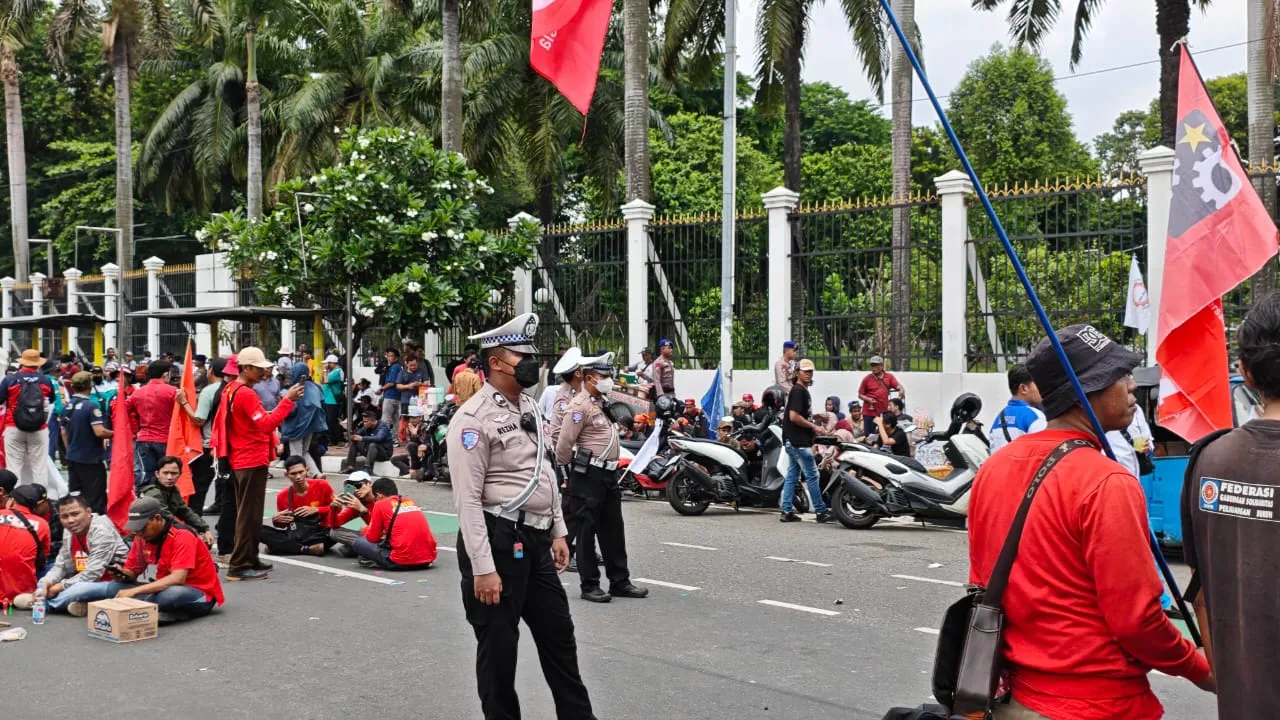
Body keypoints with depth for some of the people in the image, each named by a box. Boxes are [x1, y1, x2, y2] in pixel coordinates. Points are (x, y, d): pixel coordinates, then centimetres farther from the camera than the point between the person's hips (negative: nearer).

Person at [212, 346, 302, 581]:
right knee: (249, 514, -6)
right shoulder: (246, 394, -18)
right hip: (253, 461, -10)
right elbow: (266, 424, -26)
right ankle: (240, 566, -4)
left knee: (247, 512, 17)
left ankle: (249, 559, 25)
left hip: (239, 460, 10)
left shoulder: (230, 389, 12)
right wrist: (287, 400, -27)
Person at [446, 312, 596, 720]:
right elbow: (468, 499, -19)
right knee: (498, 645, 5)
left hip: (536, 540, 9)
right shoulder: (474, 418, -15)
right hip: (498, 540, -8)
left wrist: (558, 532, 16)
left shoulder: (530, 407, 12)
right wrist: (482, 567, -22)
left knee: (559, 634, 16)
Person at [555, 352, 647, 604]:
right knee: (587, 531, -1)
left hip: (609, 474, 9)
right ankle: (589, 585, 6)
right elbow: (564, 443, -18)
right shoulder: (579, 405, -15)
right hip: (589, 476, -9)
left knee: (613, 530, 13)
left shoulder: (603, 402, 15)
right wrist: (564, 470, -7)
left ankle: (619, 581, 20)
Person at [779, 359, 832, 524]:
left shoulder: (802, 391, 18)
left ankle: (786, 511, 11)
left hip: (794, 442, 10)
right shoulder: (798, 391, -14)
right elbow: (794, 416, -22)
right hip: (799, 442, -10)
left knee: (792, 475, 9)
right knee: (812, 475, -5)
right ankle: (821, 511, 0)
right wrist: (813, 427, -14)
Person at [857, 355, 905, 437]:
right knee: (869, 435, -2)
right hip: (870, 412, -2)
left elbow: (898, 386, -6)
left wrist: (901, 391, -28)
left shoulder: (889, 377, 5)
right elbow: (860, 395, 5)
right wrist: (868, 399, -13)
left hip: (884, 412, 2)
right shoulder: (867, 379, 2)